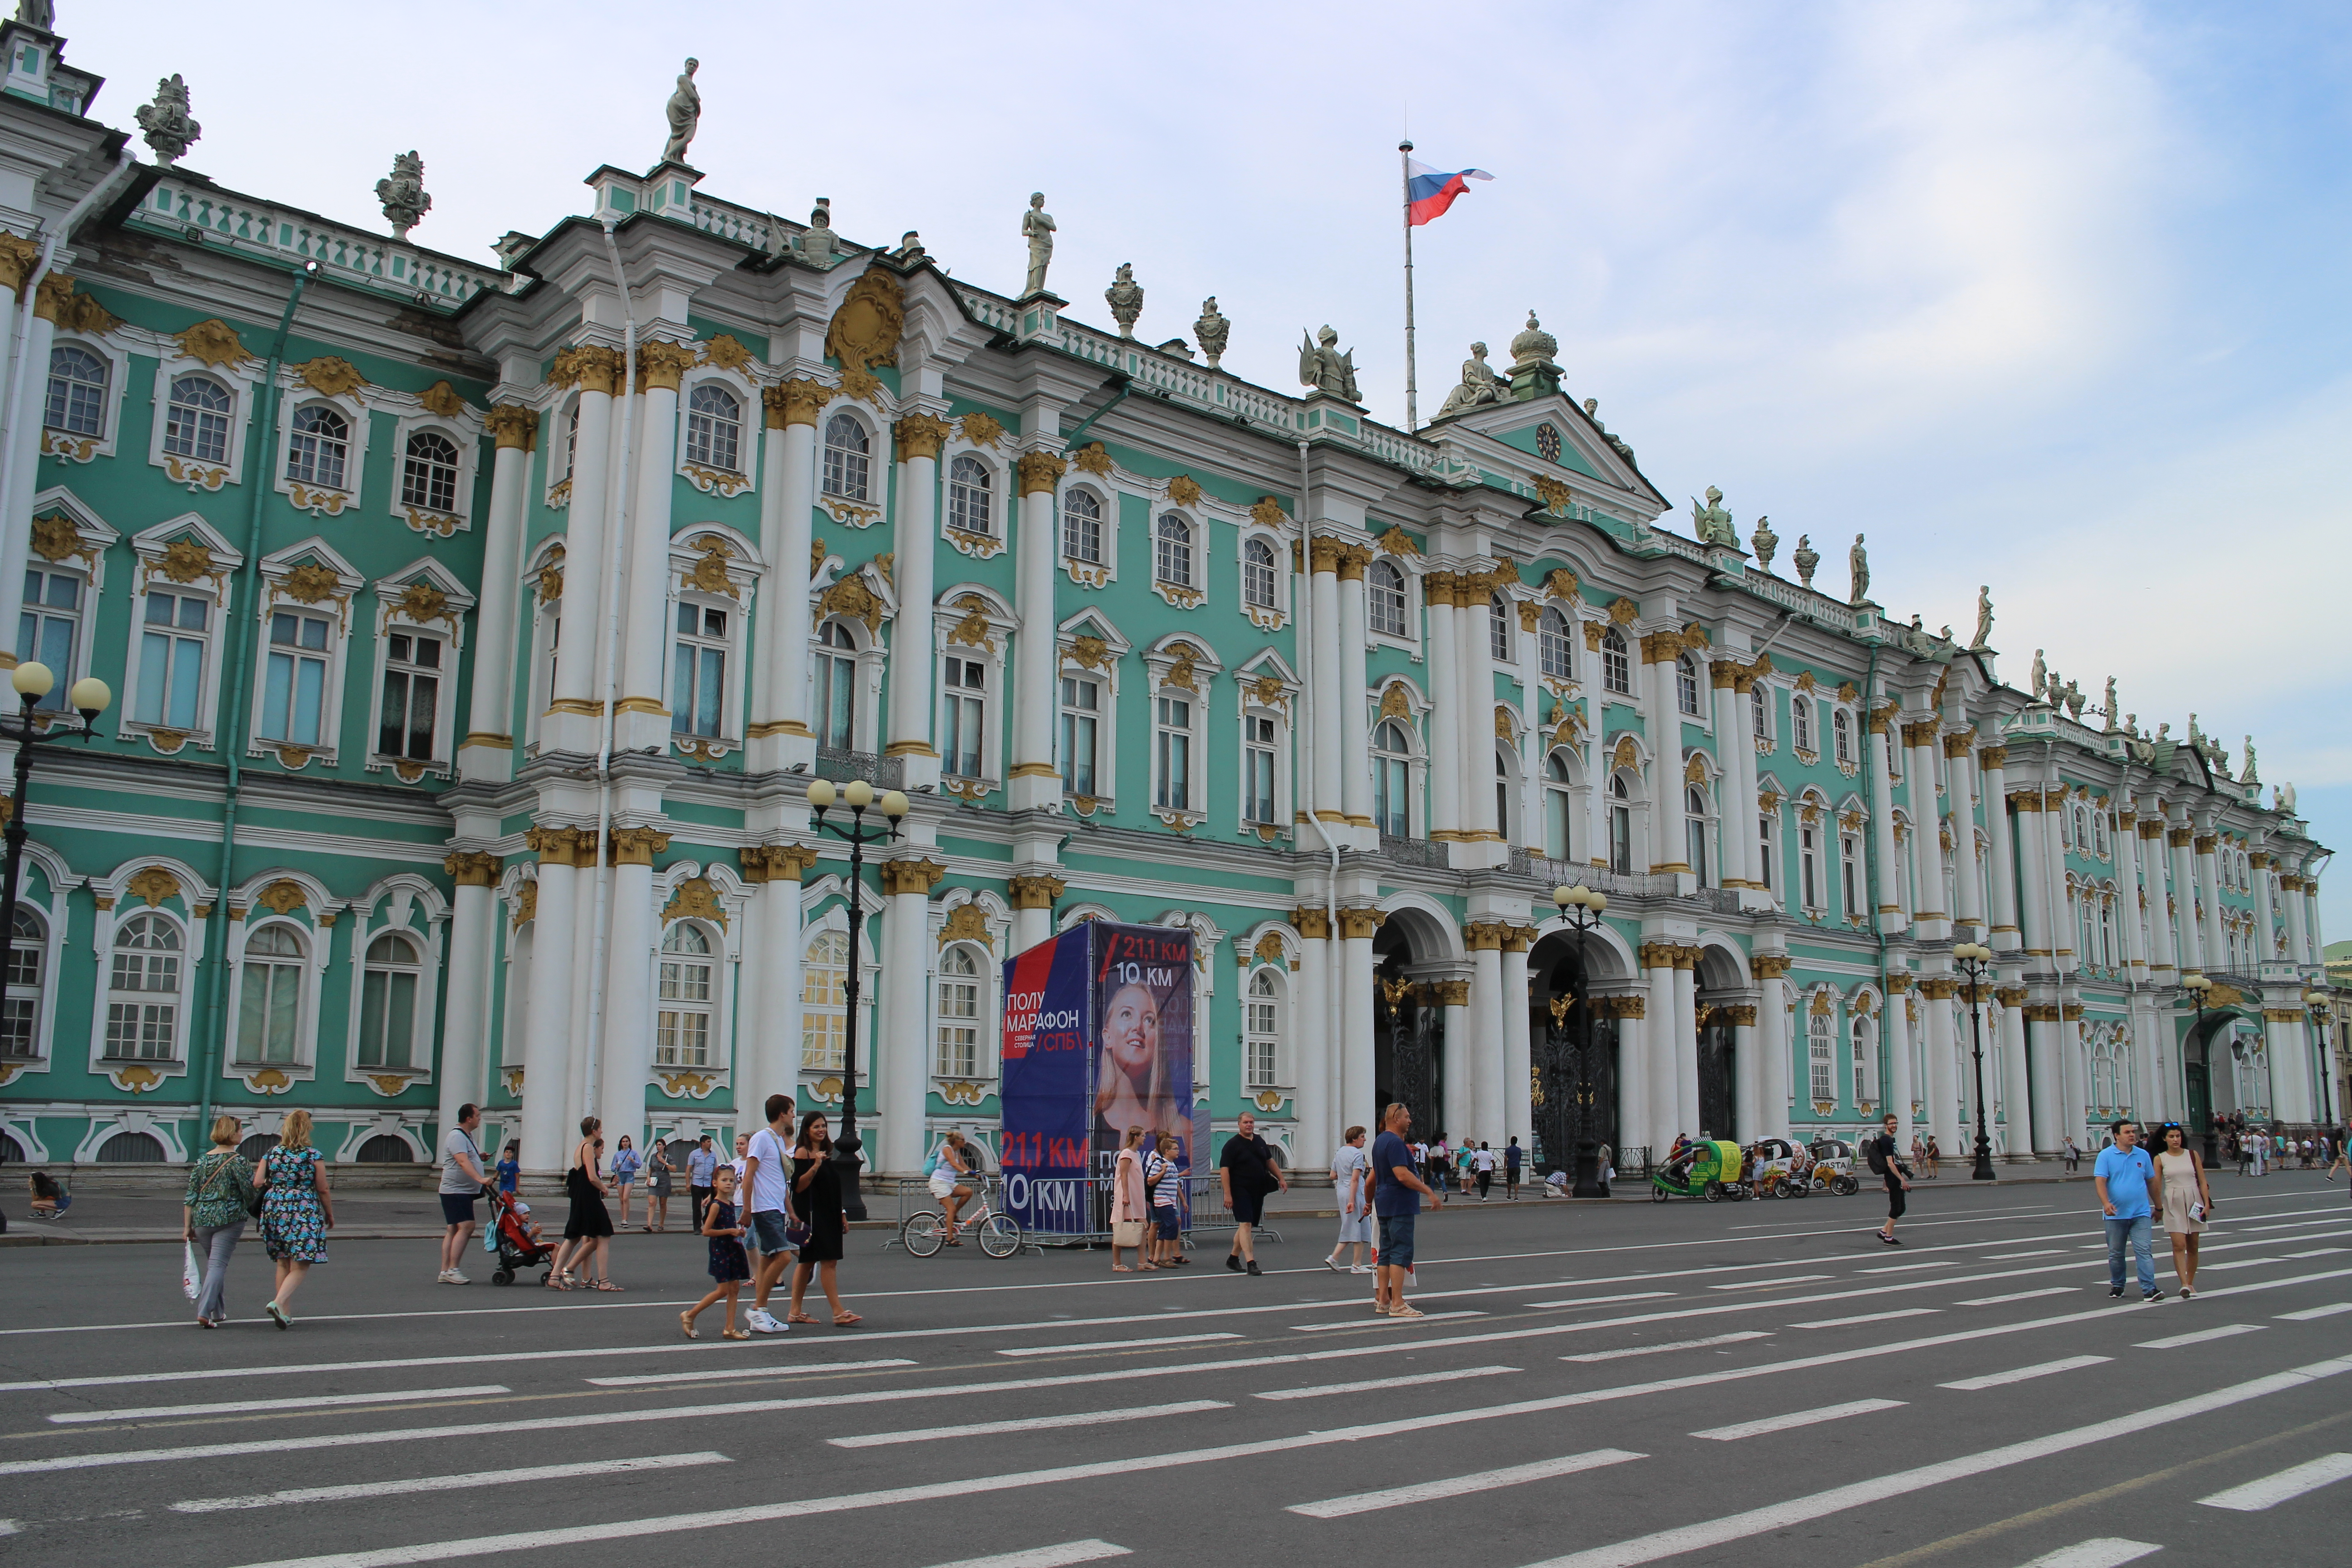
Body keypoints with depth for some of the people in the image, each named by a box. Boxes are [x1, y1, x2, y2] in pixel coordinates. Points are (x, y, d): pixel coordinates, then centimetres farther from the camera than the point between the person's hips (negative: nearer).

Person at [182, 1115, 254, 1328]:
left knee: (213, 1263, 18)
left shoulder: (202, 1161, 6)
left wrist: (187, 1226, 9)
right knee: (218, 1264, -2)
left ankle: (219, 1312, 25)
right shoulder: (240, 1162, -7)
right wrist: (255, 1214, 14)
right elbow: (249, 1195, -6)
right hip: (230, 1219, -4)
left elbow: (191, 1196, 5)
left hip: (202, 1219, 4)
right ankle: (204, 1312, -14)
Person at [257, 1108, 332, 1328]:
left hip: (275, 1210, 4)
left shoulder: (271, 1154, 4)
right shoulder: (314, 1156, -5)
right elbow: (323, 1190, -3)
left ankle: (285, 1313, 16)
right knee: (300, 1267, -1)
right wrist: (330, 1215, 10)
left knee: (283, 1264, 15)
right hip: (305, 1212, -4)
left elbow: (257, 1183, -2)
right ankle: (278, 1302, -22)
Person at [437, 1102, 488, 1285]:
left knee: (453, 1230, 8)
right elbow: (463, 1162, -31)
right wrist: (480, 1179, -41)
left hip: (465, 1192, 10)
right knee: (466, 1227, -17)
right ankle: (452, 1270, -16)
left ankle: (445, 1272, 9)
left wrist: (479, 1156, 14)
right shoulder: (457, 1136, -16)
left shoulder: (467, 1136, 17)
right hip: (455, 1191, -10)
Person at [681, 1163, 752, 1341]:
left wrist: (738, 1232, 5)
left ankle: (730, 1329, 9)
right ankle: (689, 1316, 8)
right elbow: (706, 1231, -16)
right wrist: (729, 1231, -17)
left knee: (735, 1289, 5)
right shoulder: (716, 1205, -12)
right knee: (723, 1290, -7)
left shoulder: (731, 1204, 11)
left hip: (733, 1249, 8)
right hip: (720, 1250, -8)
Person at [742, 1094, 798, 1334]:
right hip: (765, 1209, -9)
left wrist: (791, 1211, 24)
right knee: (783, 1256, -15)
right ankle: (758, 1308, -7)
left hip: (778, 1210, 9)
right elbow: (748, 1176, -13)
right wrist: (746, 1211, -16)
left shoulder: (781, 1141, 18)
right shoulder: (761, 1138, -9)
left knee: (768, 1260, 8)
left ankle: (760, 1315, 11)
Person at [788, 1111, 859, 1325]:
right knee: (829, 1261, -11)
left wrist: (842, 1215, 19)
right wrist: (815, 1167, -26)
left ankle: (795, 1312, 15)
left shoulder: (826, 1153, 16)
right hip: (811, 1215, -8)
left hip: (829, 1216, 8)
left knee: (807, 1262, 10)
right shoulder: (802, 1152, -8)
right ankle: (839, 1313, -12)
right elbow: (798, 1187, -15)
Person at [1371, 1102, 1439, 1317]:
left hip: (1384, 1203, 10)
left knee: (1387, 1251, 11)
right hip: (1399, 1204, -10)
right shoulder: (1395, 1142, -16)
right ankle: (1397, 1304, -12)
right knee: (1401, 1252, -10)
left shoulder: (1380, 1141, 16)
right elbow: (1402, 1175, -25)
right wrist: (1430, 1192, -23)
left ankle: (1382, 1300, 13)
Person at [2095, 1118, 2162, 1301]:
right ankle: (2117, 1286, 25)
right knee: (2116, 1253, 10)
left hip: (2141, 1213, 2)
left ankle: (2149, 1290, -11)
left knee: (2144, 1251, -8)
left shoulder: (2143, 1155, 7)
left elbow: (2151, 1182, 16)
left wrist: (2158, 1206, 19)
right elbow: (2100, 1181, -12)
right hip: (2116, 1215, -1)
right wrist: (2106, 1203, -26)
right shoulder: (2106, 1156, -4)